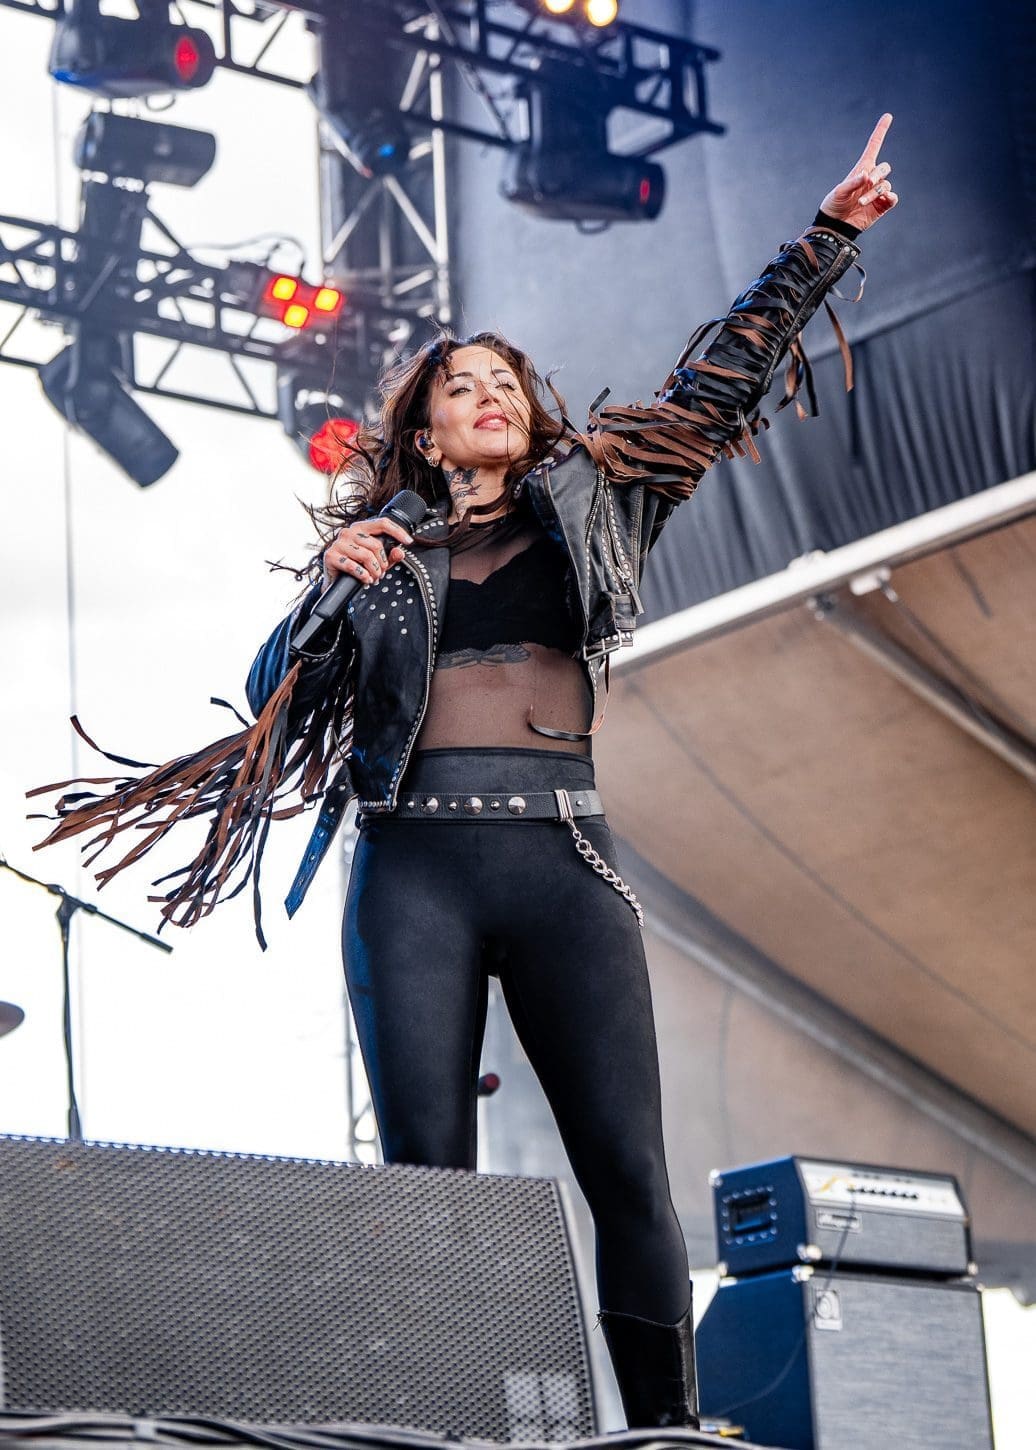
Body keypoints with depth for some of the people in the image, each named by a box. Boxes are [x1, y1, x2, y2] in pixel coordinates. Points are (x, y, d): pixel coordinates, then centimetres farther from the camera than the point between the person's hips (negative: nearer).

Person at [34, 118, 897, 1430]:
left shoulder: (595, 503, 19)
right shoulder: (384, 547, 18)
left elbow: (722, 373, 20)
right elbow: (274, 695, 13)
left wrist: (835, 229, 19)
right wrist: (328, 588, -3)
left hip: (561, 862, 0)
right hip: (415, 863, 0)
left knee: (626, 1165, -7)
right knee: (426, 1169, -7)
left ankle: (668, 1426, -5)